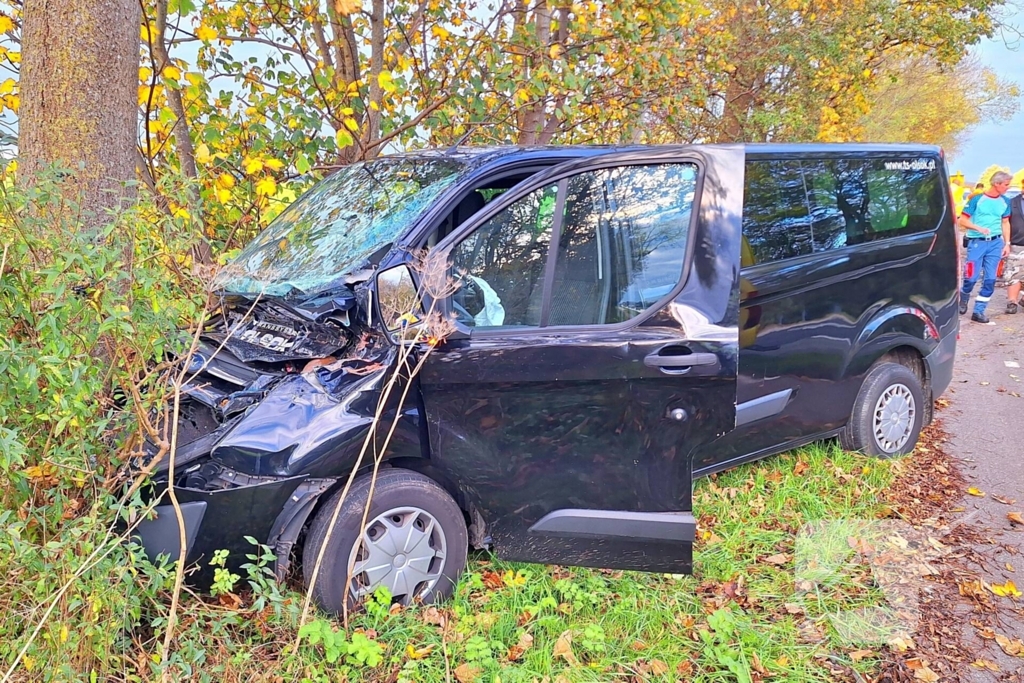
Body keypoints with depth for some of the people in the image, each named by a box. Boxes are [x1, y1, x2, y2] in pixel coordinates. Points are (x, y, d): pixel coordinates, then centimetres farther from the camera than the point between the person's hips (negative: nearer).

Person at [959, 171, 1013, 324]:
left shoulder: (1004, 202, 8)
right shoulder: (977, 199, -6)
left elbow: (1005, 223, 17)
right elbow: (963, 220, -5)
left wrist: (1007, 243, 11)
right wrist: (979, 228, -20)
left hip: (995, 243, 4)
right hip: (977, 242, -4)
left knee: (990, 279, 1)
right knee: (972, 277, -6)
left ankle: (978, 312, 9)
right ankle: (964, 299, 25)